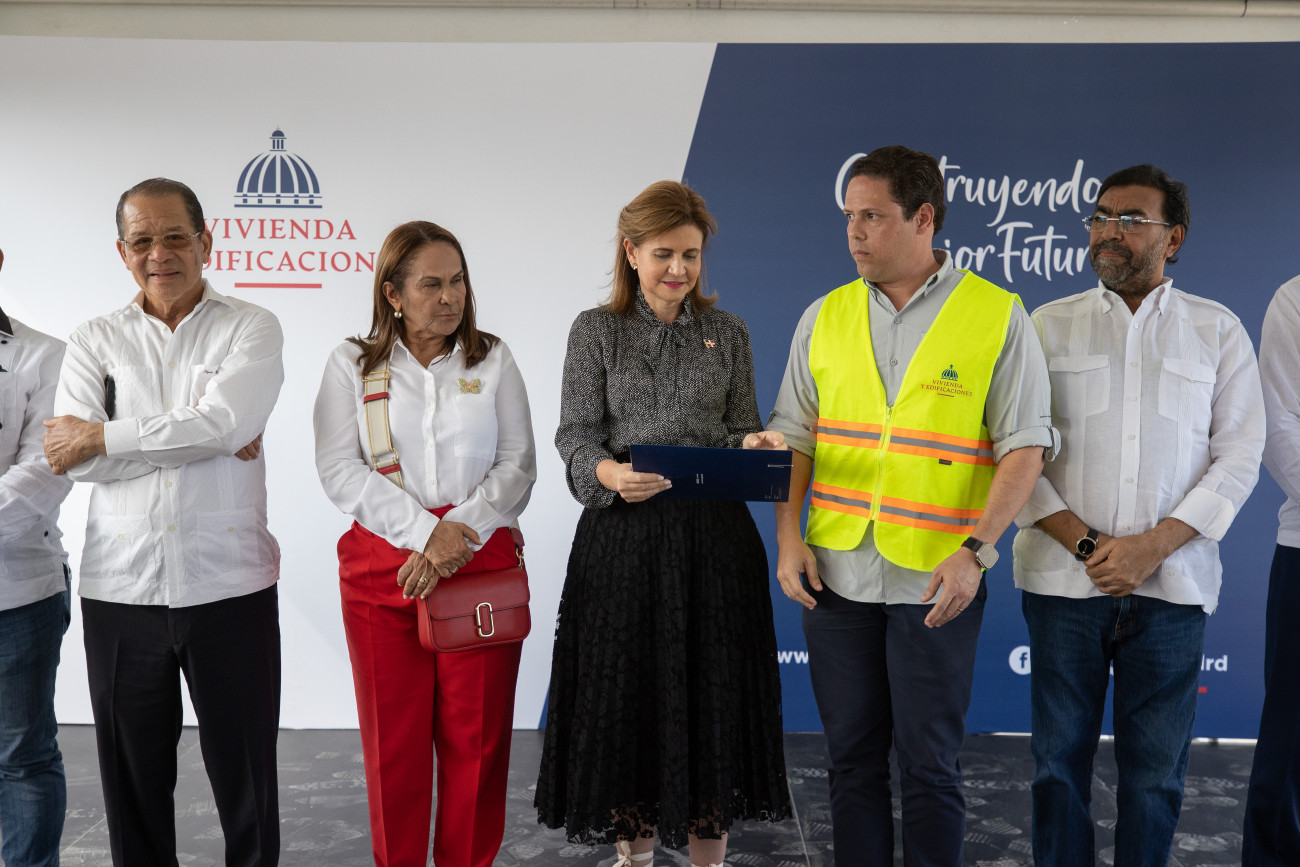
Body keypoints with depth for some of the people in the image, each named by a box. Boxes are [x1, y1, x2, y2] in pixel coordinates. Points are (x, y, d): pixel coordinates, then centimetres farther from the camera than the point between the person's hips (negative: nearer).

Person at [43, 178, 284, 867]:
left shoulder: (250, 328, 2)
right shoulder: (94, 341, 8)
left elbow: (224, 421, -17)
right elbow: (71, 460, -6)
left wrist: (102, 437, -10)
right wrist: (205, 439, -11)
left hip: (229, 585, -2)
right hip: (120, 589, 2)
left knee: (244, 776, 8)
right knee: (133, 781, 13)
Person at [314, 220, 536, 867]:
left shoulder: (493, 359, 9)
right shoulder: (352, 363, 6)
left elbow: (517, 464, 4)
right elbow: (339, 468, -3)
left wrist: (461, 533, -11)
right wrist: (424, 533, -13)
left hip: (482, 559, 1)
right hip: (381, 564, 0)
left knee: (476, 733, 2)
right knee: (393, 735, 5)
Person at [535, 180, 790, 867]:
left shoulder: (727, 332, 9)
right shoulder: (596, 330, 3)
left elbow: (741, 429, 11)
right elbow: (575, 437, -2)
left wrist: (753, 445, -12)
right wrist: (608, 473, -22)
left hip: (714, 537, 2)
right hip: (624, 535, -1)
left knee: (713, 689, 6)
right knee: (627, 693, 6)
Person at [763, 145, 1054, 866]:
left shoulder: (998, 317, -2)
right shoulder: (825, 317, 8)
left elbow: (1023, 449, -5)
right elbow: (792, 436, 10)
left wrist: (974, 550, -16)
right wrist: (789, 538, -1)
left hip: (937, 581, -3)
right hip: (833, 571, 4)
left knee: (928, 763, 6)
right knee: (851, 754, 14)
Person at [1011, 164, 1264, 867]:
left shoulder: (1218, 330, 8)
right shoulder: (1048, 325, 8)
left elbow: (1238, 458, 3)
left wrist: (1153, 545, -10)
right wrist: (1082, 541, -9)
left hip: (1172, 583, 0)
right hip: (1063, 579, 0)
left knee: (1155, 769, 6)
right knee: (1060, 758, 5)